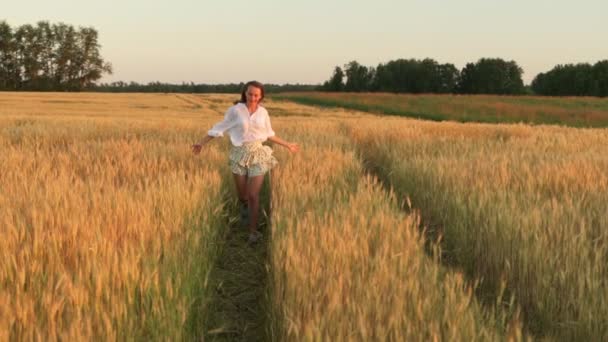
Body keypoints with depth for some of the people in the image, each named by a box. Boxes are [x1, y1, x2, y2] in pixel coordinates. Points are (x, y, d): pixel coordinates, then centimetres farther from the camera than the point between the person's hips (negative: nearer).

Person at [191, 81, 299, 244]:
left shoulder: (263, 112, 0)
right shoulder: (235, 110, -8)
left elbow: (269, 134, 13)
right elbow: (220, 128, 2)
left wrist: (287, 145, 14)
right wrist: (201, 143, 3)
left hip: (258, 155, 0)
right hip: (239, 155, 0)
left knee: (254, 195, -7)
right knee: (242, 194, 11)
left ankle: (253, 231, 3)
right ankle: (244, 206, 48)